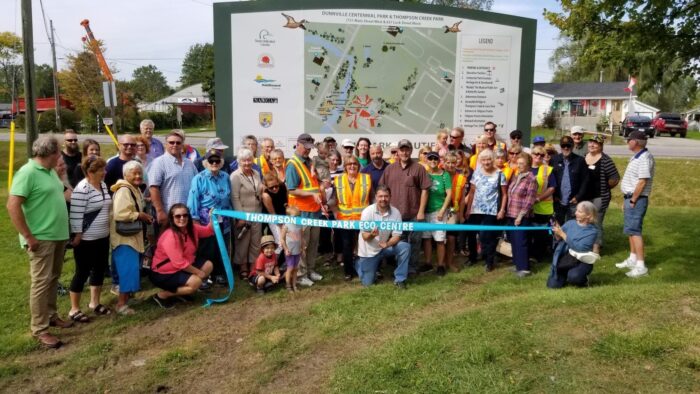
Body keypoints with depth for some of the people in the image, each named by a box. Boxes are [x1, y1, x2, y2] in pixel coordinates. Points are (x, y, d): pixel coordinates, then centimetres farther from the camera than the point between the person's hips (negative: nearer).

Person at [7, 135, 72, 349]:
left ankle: (51, 315, 32)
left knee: (53, 278, 18)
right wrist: (28, 237, -20)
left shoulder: (50, 171, 10)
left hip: (58, 235, 9)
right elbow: (13, 206, -21)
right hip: (41, 238, -9)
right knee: (41, 282, -3)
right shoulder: (28, 173, -17)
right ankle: (40, 330, 5)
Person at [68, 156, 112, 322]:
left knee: (99, 269, 15)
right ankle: (74, 309, 15)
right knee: (83, 272, 1)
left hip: (102, 237, 8)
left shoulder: (103, 185, 8)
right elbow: (76, 214, -20)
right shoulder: (82, 189, -19)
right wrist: (77, 236, -19)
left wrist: (107, 228, 19)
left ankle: (94, 302, 30)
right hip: (86, 239, -8)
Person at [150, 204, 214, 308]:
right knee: (196, 282, -24)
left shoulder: (191, 228, -4)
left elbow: (209, 231, 9)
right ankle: (162, 295, -6)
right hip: (163, 273, -9)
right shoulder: (170, 237, -29)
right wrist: (199, 272, -19)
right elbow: (180, 263, -30)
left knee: (208, 265, 5)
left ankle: (183, 291, 14)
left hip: (184, 266, 9)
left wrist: (212, 217, -12)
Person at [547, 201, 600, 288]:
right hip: (565, 259, 3)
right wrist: (556, 232, -20)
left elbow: (579, 247, -20)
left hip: (582, 262, -3)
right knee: (553, 284, -9)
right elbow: (558, 239, 2)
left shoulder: (593, 230, -9)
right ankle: (565, 275, 23)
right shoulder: (570, 223, 2)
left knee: (573, 277, -34)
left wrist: (562, 234, -21)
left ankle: (583, 279, 3)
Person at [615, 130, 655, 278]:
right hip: (631, 198, 10)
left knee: (634, 230, -11)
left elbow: (642, 182, -23)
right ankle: (632, 259, 28)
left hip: (637, 199, -10)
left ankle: (641, 265, -8)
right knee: (631, 229, 17)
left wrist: (633, 200, -18)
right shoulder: (636, 157, 14)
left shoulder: (644, 158, -18)